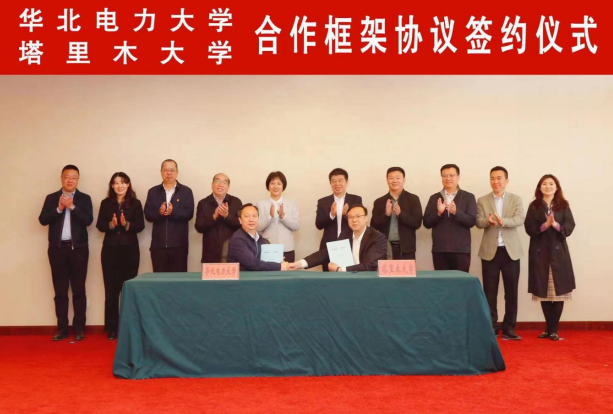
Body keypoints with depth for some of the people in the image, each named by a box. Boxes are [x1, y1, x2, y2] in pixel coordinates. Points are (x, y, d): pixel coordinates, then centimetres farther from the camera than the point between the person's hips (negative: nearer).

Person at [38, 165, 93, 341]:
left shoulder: (84, 198, 4)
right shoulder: (51, 198, 8)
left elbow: (88, 220, -8)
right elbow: (43, 220, -2)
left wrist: (72, 206, -17)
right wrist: (59, 208, -14)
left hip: (78, 248, -1)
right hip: (57, 248, 2)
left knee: (79, 290, 1)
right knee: (60, 291, 5)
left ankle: (79, 328, 7)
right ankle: (62, 328, 11)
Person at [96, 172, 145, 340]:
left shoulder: (135, 203, 3)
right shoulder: (106, 203, 6)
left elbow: (140, 226, -2)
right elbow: (99, 225, 2)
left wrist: (127, 224, -19)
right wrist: (111, 225, -17)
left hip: (130, 249, -1)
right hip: (110, 249, 1)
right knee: (111, 289, 2)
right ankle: (112, 328, 9)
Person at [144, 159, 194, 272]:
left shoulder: (186, 191, 5)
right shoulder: (153, 192, 11)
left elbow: (189, 214, -6)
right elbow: (147, 214, 2)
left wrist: (173, 212, -22)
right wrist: (159, 212, -18)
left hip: (179, 244, -2)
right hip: (158, 244, 2)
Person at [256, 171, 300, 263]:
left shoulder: (291, 204, 7)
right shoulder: (261, 204, 4)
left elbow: (296, 226, -1)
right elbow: (258, 227, -4)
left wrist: (283, 216, -16)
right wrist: (270, 216, -19)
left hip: (287, 249, 1)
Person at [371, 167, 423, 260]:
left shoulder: (413, 199, 4)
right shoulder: (379, 202, 8)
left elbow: (417, 223, -4)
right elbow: (374, 226, 4)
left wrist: (400, 214, -17)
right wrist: (386, 214, -13)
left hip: (406, 249, -1)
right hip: (385, 248, 1)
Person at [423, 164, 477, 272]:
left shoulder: (468, 197, 5)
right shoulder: (434, 198, 10)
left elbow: (472, 221, -5)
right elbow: (426, 223, 5)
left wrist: (456, 212, -20)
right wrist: (438, 213, -13)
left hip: (461, 250, -2)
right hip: (439, 250, 2)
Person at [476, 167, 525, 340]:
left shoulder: (516, 199, 5)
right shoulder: (482, 200, 6)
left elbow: (520, 219, -11)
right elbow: (478, 222, -5)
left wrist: (503, 221, -29)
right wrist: (488, 220, -28)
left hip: (510, 251, 0)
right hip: (490, 251, 0)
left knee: (511, 291, 4)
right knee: (490, 292, 2)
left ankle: (509, 327, 12)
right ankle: (491, 326, 10)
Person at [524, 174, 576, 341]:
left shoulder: (563, 206, 7)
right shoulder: (534, 206, 5)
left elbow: (569, 228, -2)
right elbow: (529, 229, -3)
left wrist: (555, 224, -19)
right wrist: (545, 225, -18)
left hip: (558, 253, 0)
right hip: (540, 253, 0)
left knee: (559, 291, -3)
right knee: (543, 291, 2)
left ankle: (554, 329, 3)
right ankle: (549, 328, 12)